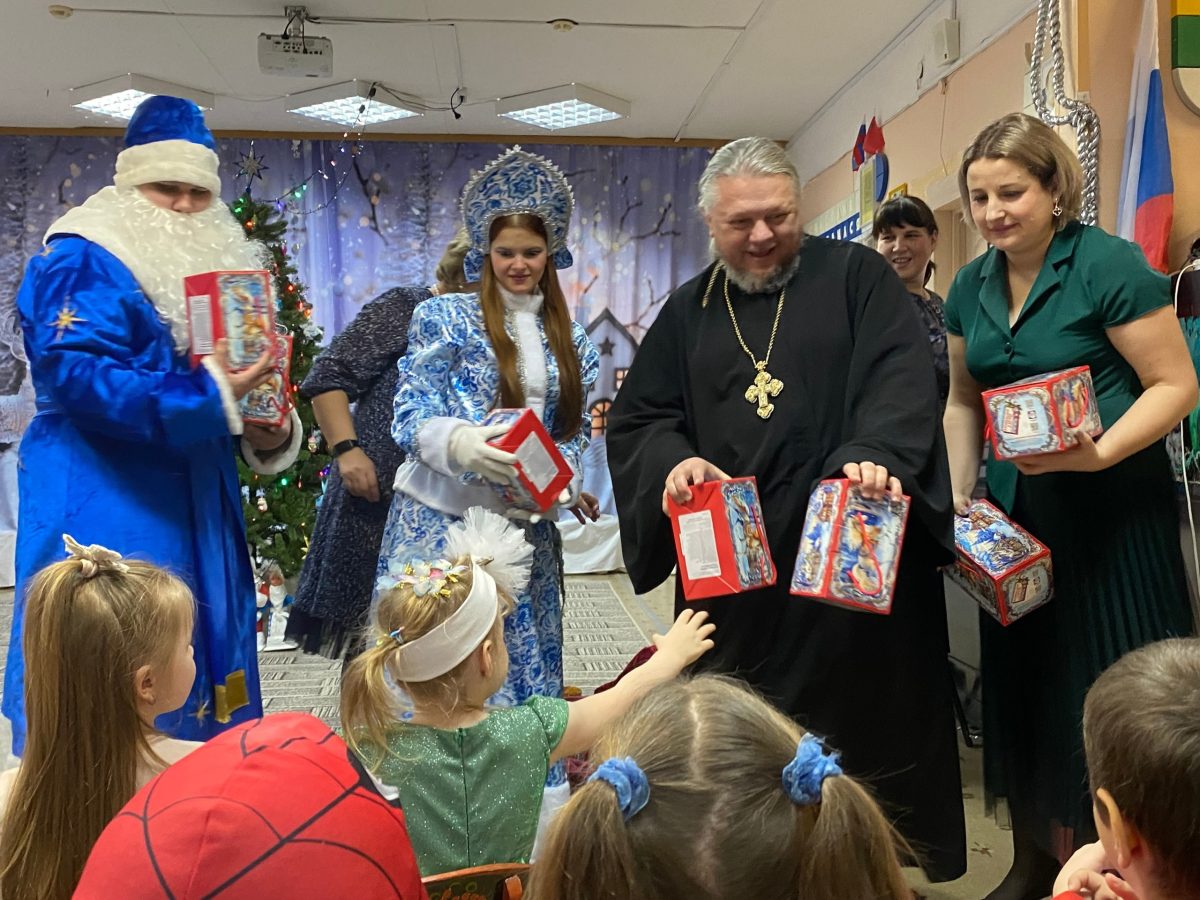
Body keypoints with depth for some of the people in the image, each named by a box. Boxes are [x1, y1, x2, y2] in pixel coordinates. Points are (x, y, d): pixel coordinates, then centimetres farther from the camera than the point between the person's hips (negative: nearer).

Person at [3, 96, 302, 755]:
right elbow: (73, 372, -22)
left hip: (195, 505, 8)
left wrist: (270, 432, -5)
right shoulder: (83, 262, -7)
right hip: (106, 506, -7)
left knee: (200, 645, 12)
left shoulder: (217, 262, 16)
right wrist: (210, 399, -27)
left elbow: (241, 371, 18)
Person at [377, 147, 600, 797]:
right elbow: (411, 417, -8)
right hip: (441, 518, -3)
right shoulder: (445, 318, -1)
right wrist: (462, 444, -29)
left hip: (527, 524, 4)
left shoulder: (568, 339, 12)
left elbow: (574, 430, 11)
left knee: (523, 657, 10)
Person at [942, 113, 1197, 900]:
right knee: (1023, 683, 14)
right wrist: (958, 496, 3)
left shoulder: (1109, 264, -12)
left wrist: (1099, 453, -27)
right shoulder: (971, 287, 6)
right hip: (1015, 512, 6)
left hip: (1112, 510, -6)